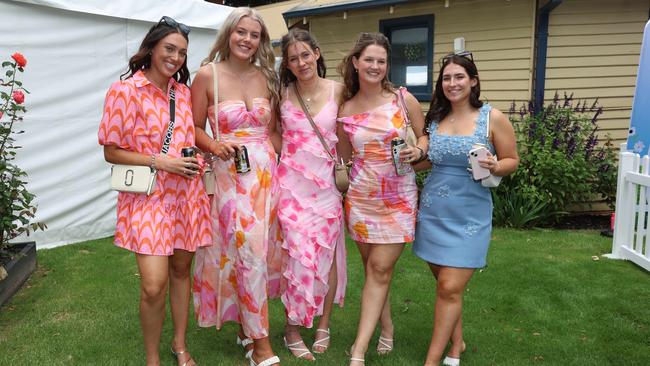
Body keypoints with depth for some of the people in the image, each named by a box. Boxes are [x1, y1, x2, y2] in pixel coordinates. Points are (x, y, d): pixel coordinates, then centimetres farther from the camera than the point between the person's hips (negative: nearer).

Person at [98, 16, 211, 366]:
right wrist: (159, 161, -17)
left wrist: (196, 160, 3)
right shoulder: (124, 91, -8)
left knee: (181, 269, 14)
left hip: (185, 193, 5)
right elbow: (111, 151, -8)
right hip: (148, 196, -5)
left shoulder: (183, 91, 8)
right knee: (154, 285, -11)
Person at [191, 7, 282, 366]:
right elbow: (196, 129, 1)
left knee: (260, 251, 10)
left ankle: (247, 327, 30)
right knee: (248, 253, -4)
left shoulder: (266, 77, 8)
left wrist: (273, 159, 4)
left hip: (266, 174, 4)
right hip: (230, 176, -4)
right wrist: (215, 147, -17)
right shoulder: (207, 74, -4)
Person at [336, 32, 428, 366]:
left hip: (399, 198, -2)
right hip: (361, 197, 2)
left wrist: (417, 151, -12)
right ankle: (387, 329, 31)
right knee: (373, 269, 10)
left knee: (380, 269, -4)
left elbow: (426, 136, 5)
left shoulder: (403, 99, -4)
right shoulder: (344, 109, 1)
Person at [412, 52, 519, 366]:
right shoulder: (435, 119, 6)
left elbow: (512, 161, 0)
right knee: (446, 283, 12)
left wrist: (494, 167, -20)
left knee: (450, 289, -6)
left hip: (469, 216, -4)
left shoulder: (493, 118, -5)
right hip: (432, 212, 4)